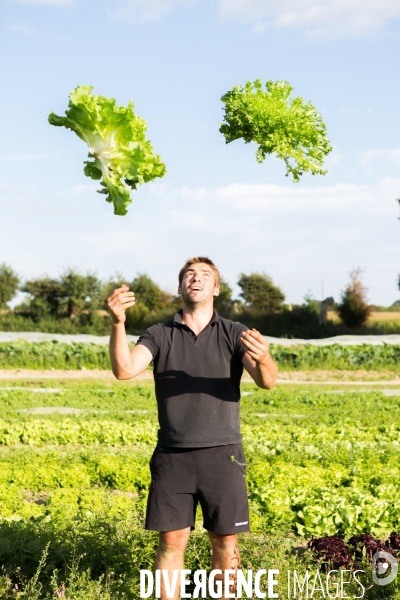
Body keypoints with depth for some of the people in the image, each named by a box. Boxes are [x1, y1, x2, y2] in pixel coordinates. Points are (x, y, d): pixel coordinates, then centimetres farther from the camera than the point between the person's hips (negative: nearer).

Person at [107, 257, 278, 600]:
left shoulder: (234, 335, 2)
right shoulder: (159, 336, 4)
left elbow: (267, 382, -13)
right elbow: (124, 369, -14)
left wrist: (263, 359, -38)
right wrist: (118, 322, -31)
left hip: (222, 454, 0)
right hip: (173, 456, 0)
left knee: (225, 541, 5)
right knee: (172, 540, 2)